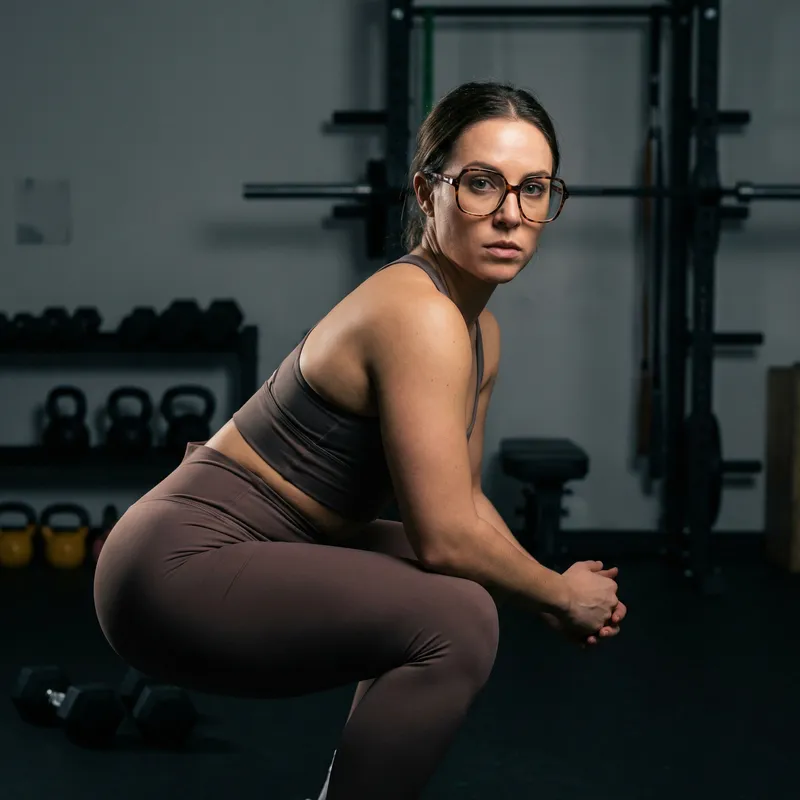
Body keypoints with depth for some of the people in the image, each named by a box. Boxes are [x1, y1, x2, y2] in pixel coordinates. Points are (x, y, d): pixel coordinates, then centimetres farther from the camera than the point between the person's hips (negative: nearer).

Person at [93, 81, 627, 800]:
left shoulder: (481, 332, 7)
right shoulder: (419, 316, -22)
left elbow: (463, 502, 17)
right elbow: (445, 534, -24)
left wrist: (550, 591, 3)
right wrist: (561, 594, -7)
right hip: (177, 571, -11)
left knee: (458, 593, 27)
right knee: (455, 623, -27)